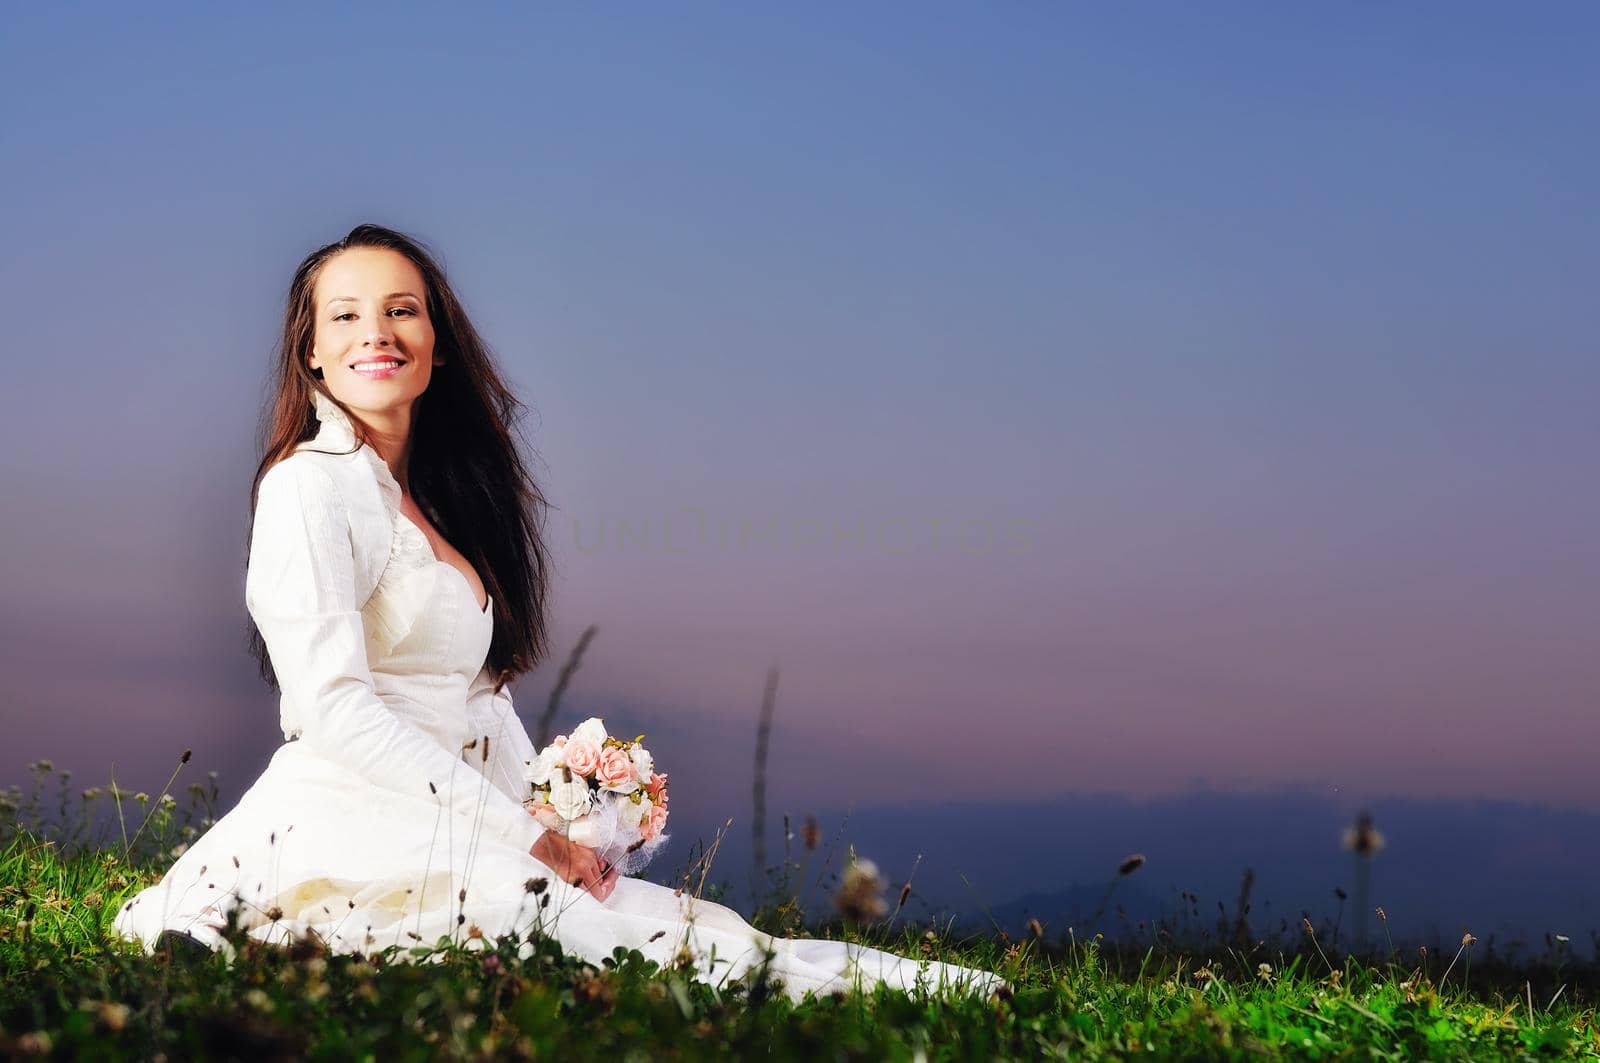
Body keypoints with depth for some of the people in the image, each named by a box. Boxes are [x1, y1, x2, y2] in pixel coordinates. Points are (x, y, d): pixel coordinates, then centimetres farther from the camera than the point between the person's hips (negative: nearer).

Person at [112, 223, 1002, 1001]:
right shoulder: (312, 483, -7)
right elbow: (331, 705, -16)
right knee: (688, 937, -21)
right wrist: (527, 835, -14)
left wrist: (565, 832, 2)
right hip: (353, 830, -8)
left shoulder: (436, 495, 19)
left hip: (447, 833, 8)